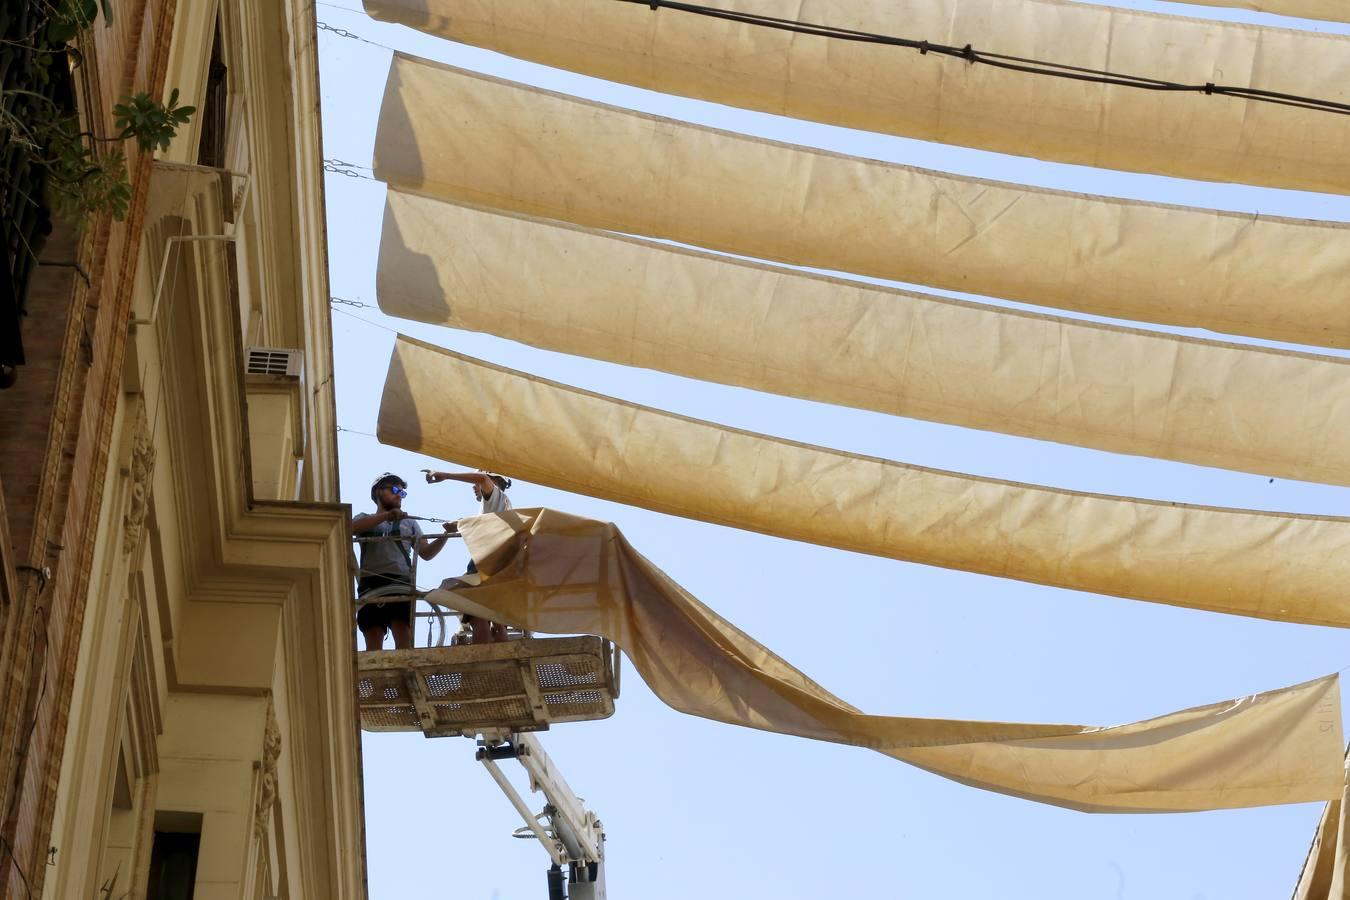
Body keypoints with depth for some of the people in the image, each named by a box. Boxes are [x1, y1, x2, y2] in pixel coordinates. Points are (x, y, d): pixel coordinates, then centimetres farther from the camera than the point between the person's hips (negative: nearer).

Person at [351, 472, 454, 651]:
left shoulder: (409, 523, 29)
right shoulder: (366, 519, 22)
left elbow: (426, 553, 18)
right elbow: (351, 528, -3)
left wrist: (446, 535, 1)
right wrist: (386, 516, -13)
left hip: (401, 582, 1)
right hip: (371, 582, -1)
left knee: (403, 637, -18)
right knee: (373, 641, -11)